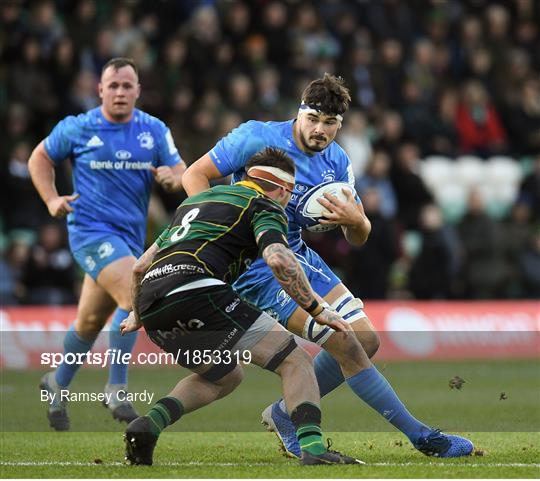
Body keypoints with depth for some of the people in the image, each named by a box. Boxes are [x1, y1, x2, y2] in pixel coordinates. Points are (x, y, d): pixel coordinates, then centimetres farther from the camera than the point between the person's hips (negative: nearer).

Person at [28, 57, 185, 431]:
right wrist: (52, 199, -3)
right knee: (136, 295, -26)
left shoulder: (155, 130, 5)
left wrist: (172, 176, -16)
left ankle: (57, 383, 38)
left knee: (90, 322, 16)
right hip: (91, 230, -5)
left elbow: (180, 171, 8)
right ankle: (117, 389, -18)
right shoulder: (77, 128, -3)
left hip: (131, 236, 5)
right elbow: (40, 158, 11)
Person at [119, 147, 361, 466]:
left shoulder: (197, 200, 33)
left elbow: (141, 266, 35)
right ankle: (312, 448, -19)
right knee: (295, 362, 1)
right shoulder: (266, 207, 11)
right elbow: (279, 260, -11)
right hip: (196, 292, -7)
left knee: (226, 376, 29)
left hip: (152, 308, 8)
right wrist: (317, 310, -3)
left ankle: (149, 425, 11)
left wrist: (137, 315, 50)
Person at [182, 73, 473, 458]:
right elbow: (195, 175, -11)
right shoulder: (256, 137, -15)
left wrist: (354, 219, -18)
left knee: (367, 340, 4)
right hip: (258, 267, -8)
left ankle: (286, 415, 16)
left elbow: (358, 238, 6)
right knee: (347, 346, -14)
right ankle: (420, 435, -5)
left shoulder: (337, 162, 3)